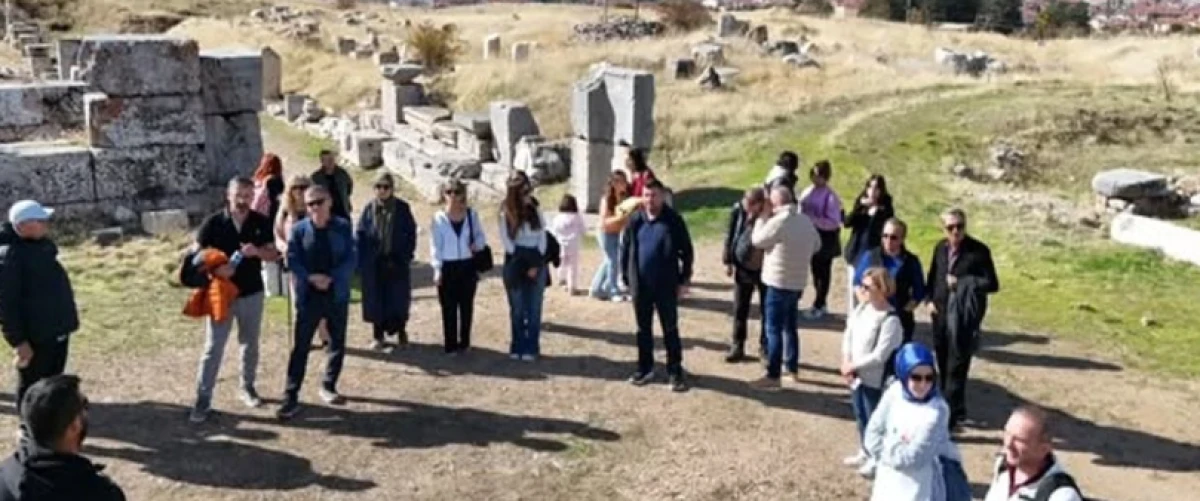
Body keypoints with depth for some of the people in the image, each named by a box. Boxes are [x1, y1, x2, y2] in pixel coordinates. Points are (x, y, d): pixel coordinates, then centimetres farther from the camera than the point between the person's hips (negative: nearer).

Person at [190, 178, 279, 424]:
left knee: (250, 344, 15)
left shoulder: (261, 223, -2)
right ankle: (203, 398, 6)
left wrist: (257, 251, -19)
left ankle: (248, 387, 32)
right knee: (213, 347, 0)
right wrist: (214, 269, -23)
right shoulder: (213, 223, -8)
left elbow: (273, 254, 2)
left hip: (252, 293, 2)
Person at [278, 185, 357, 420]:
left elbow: (351, 258, -5)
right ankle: (291, 397, -1)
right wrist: (310, 278, -20)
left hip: (337, 294, 2)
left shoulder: (343, 227, -1)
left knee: (337, 344, 13)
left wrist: (331, 278, -17)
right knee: (300, 347, -4)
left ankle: (328, 386, 31)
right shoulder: (299, 229, -1)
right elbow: (292, 260, -4)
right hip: (308, 296, -2)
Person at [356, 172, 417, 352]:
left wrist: (407, 256, -6)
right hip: (373, 263, 1)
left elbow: (411, 233, 1)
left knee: (398, 298, 6)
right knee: (375, 299, 7)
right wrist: (360, 260, -3)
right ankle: (378, 336, 22)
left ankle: (401, 332, 28)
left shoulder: (402, 208, -3)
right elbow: (360, 235, 3)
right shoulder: (369, 209, 0)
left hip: (396, 261, -1)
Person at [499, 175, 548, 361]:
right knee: (517, 309, 4)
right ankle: (517, 347, 12)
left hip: (536, 261, 2)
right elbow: (506, 241, -6)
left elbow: (542, 237, 3)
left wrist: (537, 264, -7)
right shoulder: (506, 215, -4)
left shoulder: (535, 211, 5)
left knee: (534, 308, 2)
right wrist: (523, 266, -9)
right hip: (516, 264, -2)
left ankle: (531, 348, 7)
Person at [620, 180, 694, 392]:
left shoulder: (673, 220, -7)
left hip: (666, 285, -3)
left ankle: (675, 372, 12)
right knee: (643, 329, 13)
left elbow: (687, 251, -3)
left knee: (670, 329, 4)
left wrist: (684, 280, -5)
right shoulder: (635, 220, 1)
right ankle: (645, 368, 25)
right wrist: (626, 277, 5)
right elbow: (625, 249, 8)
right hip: (640, 285, 3)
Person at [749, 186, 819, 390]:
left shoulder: (778, 222, -19)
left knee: (774, 330, -3)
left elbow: (757, 240, -8)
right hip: (798, 282, 8)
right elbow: (816, 244, 18)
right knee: (789, 326, 20)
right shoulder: (806, 220, 6)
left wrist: (763, 216, 0)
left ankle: (773, 376, -2)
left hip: (779, 283, -8)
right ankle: (793, 368, 28)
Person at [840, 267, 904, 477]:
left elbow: (879, 355, -25)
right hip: (856, 375, 8)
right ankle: (864, 453, 38)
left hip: (874, 379, -8)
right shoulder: (861, 308, 1)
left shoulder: (890, 320, -23)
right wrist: (846, 362, -6)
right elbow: (848, 335, 6)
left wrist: (853, 365, -17)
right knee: (860, 416, 21)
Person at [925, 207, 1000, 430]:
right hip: (941, 314, 6)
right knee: (944, 365, 15)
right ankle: (952, 408, 32)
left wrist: (961, 282, -18)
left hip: (964, 319, -6)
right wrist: (930, 300, 2)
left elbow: (992, 284, -12)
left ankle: (952, 413, 5)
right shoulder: (941, 248, 6)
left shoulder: (979, 251, -11)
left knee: (956, 367, -4)